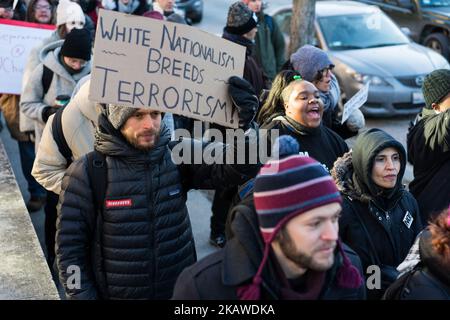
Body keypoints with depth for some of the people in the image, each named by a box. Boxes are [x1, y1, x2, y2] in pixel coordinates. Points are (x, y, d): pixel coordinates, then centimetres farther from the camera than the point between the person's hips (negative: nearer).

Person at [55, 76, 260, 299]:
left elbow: (240, 166, -19)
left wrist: (244, 122, -35)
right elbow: (69, 247, -8)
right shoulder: (86, 173, -14)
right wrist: (83, 295, -12)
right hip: (115, 293, -2)